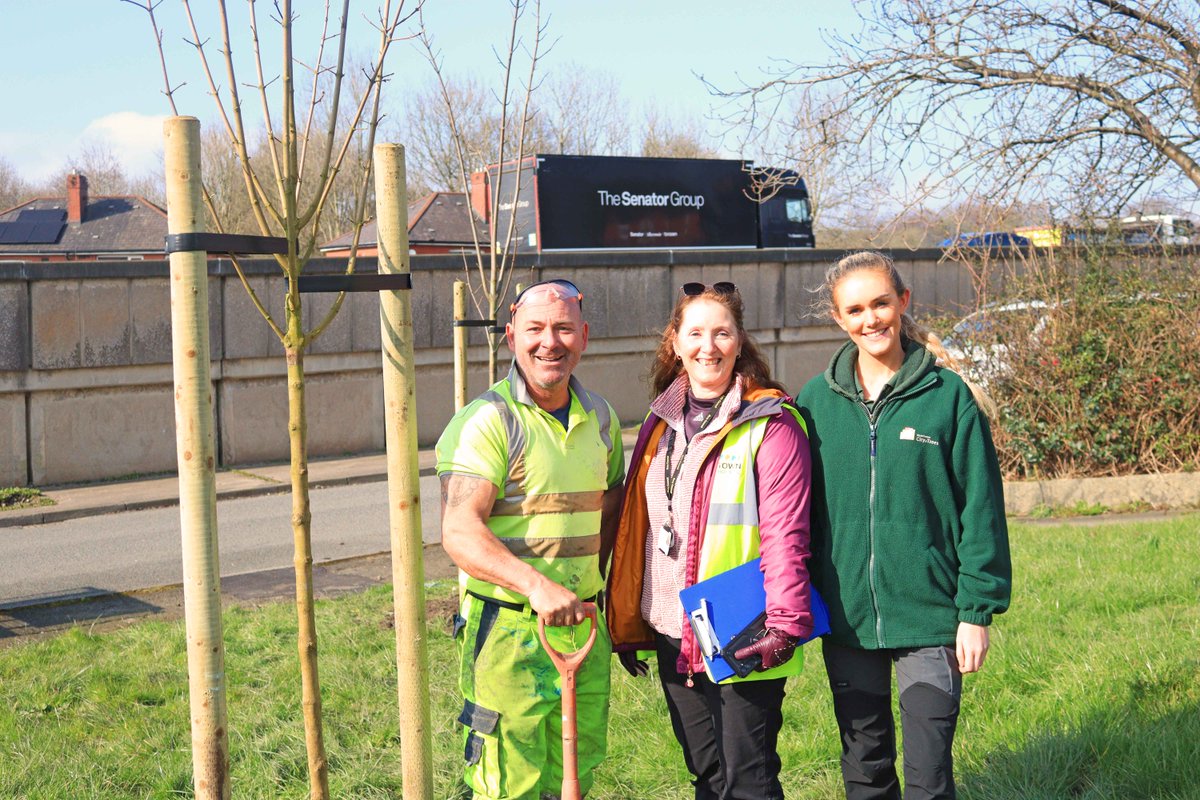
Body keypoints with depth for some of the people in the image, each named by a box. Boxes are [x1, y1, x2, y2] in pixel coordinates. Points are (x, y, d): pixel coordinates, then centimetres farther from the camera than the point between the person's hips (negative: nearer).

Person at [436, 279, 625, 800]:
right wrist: (535, 584, -34)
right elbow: (460, 533, -21)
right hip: (508, 631, -6)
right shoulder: (487, 420, -12)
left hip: (584, 626, 7)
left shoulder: (600, 417, 10)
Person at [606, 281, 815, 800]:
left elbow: (786, 536, -14)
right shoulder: (662, 421, 10)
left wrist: (785, 623, -22)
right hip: (674, 638, 6)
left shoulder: (771, 424, -9)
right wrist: (626, 623, 13)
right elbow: (636, 525, 13)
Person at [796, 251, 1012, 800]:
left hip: (930, 617, -3)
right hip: (845, 617, 3)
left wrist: (978, 609, -7)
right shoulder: (816, 400, 2)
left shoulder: (949, 395, -5)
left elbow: (981, 507, -4)